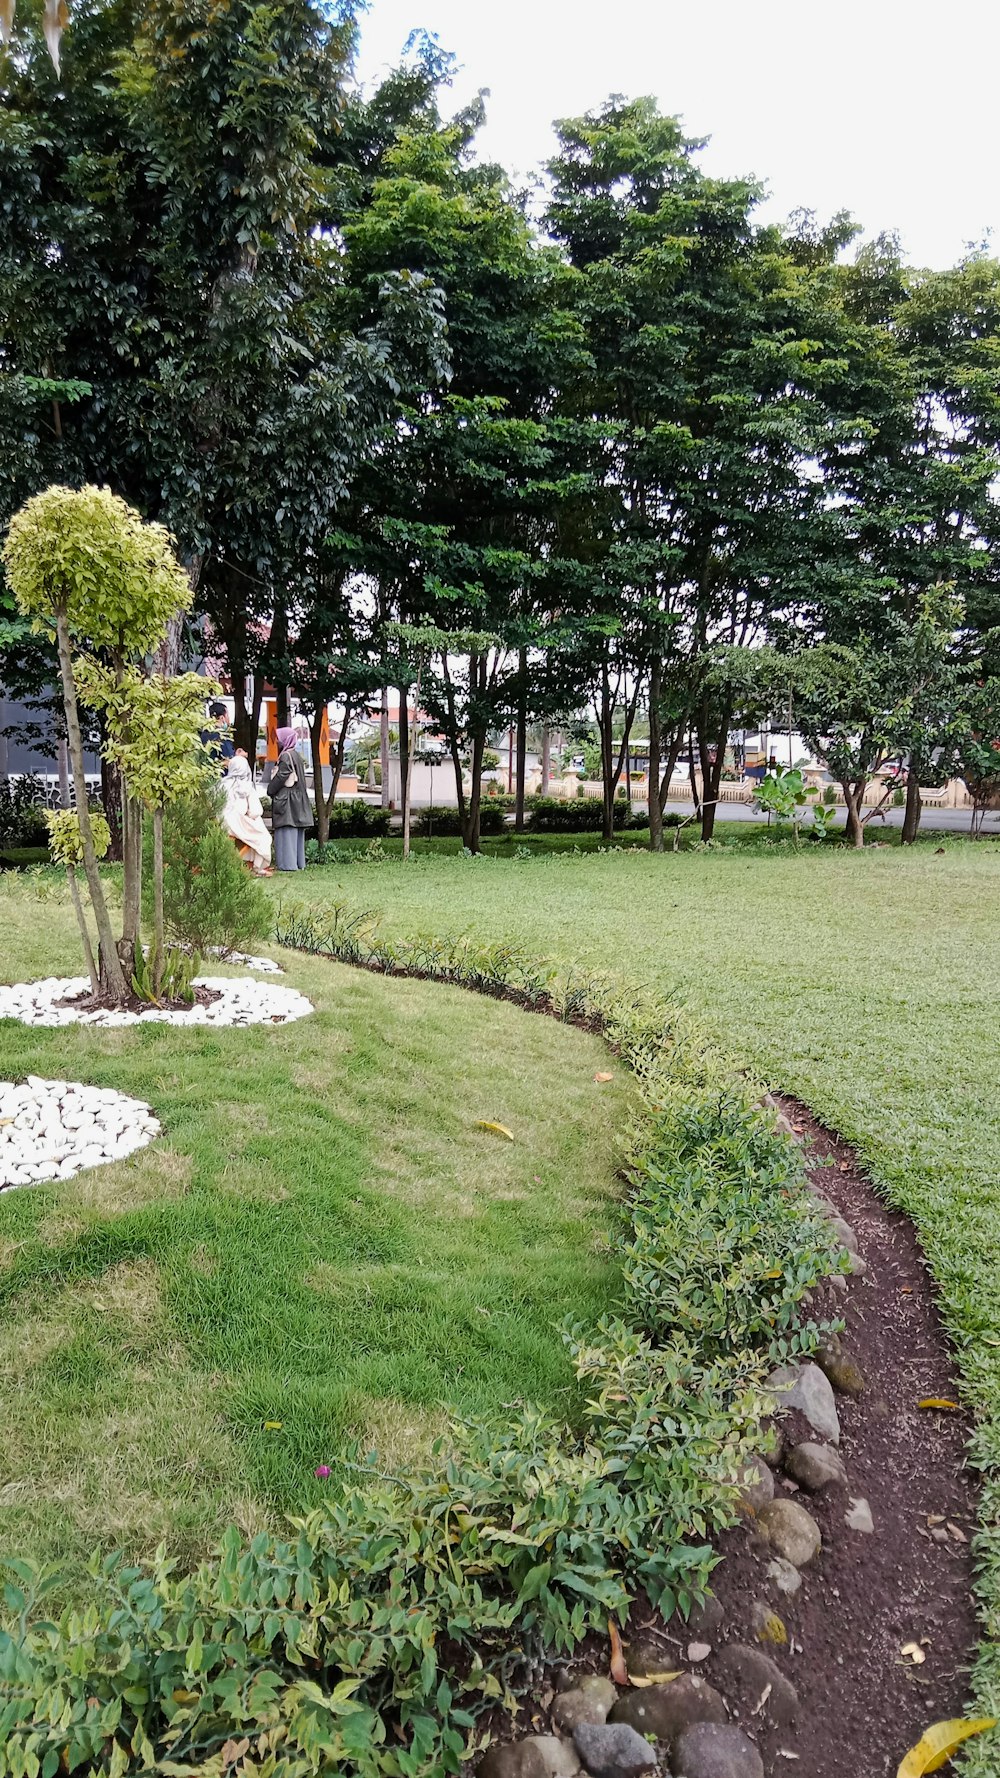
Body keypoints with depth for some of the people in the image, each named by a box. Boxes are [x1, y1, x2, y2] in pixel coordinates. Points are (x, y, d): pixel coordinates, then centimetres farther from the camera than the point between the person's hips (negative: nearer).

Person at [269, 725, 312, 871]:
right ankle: (299, 863, 13)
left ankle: (288, 863, -9)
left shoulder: (286, 757, -13)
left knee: (286, 833, -8)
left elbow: (280, 777, -15)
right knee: (296, 833, 10)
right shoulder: (297, 756, 15)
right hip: (297, 799, 9)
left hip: (286, 800, -9)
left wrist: (270, 791, -1)